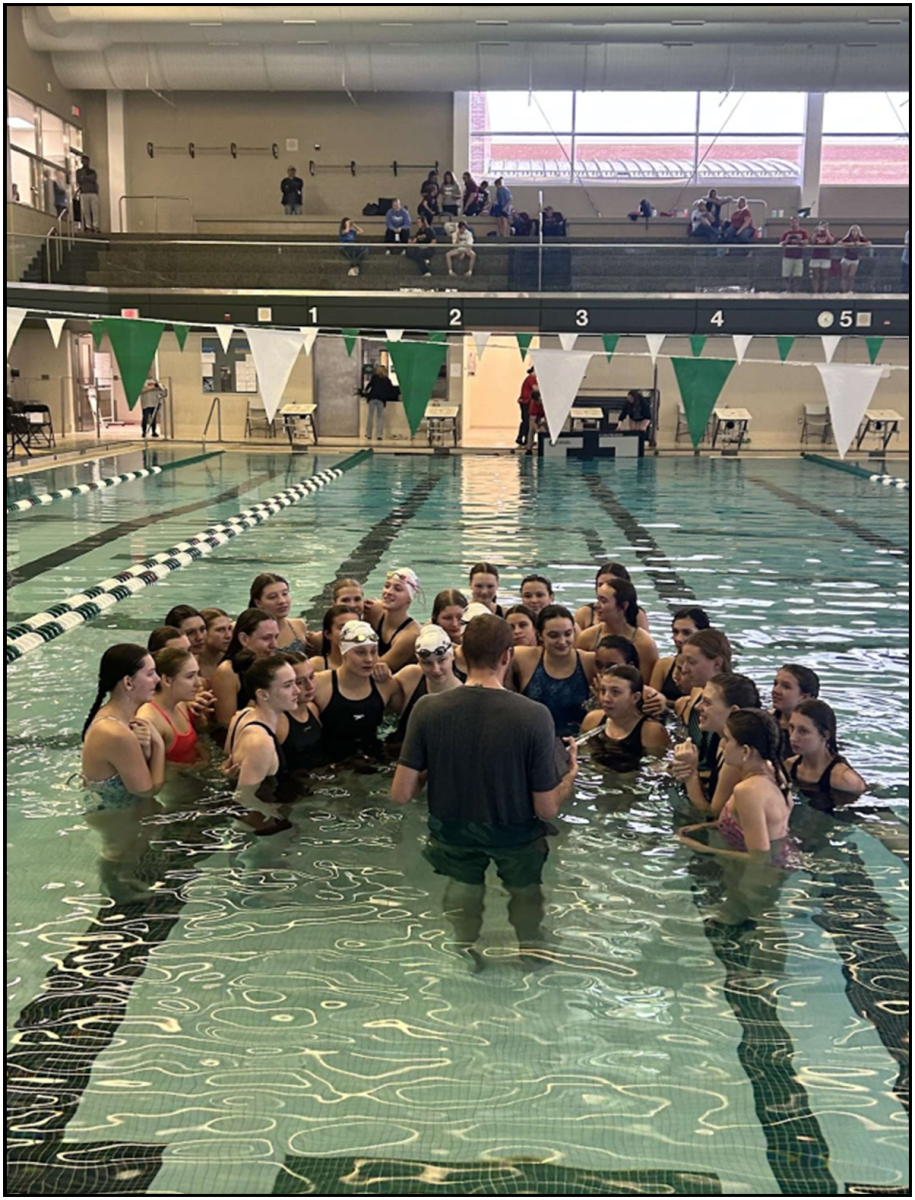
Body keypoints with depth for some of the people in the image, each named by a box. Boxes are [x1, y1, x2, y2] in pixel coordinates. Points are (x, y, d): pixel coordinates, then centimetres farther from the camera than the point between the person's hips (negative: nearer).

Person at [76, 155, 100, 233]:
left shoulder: (93, 171, 16)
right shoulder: (79, 172, 14)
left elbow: (94, 179, -3)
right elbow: (79, 181, 0)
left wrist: (84, 177, -2)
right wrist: (89, 178, -1)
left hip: (93, 193, 0)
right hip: (83, 193, 0)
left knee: (95, 210, -10)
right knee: (86, 211, -6)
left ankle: (95, 226, -11)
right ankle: (88, 227, -6)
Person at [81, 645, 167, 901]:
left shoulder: (117, 715, -6)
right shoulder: (117, 734, -36)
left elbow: (140, 772, -1)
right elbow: (149, 788, -25)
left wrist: (144, 750, -21)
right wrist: (157, 744, -18)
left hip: (115, 809, 9)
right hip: (117, 819, -9)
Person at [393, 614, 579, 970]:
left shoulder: (428, 709, -20)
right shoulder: (534, 716, -24)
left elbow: (401, 795, -15)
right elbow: (548, 809, -18)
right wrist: (572, 772, 3)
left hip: (452, 836, 2)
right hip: (515, 838, -1)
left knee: (464, 886, 35)